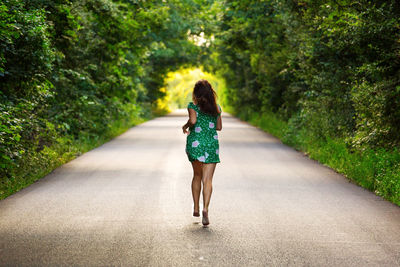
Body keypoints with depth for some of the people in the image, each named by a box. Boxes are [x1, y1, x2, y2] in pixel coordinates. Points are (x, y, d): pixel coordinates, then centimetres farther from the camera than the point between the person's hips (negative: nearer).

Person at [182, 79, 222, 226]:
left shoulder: (193, 106, -3)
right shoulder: (217, 108, 8)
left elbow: (193, 120, -20)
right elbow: (219, 127, 15)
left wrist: (185, 126, -1)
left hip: (194, 144, -1)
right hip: (211, 144, 1)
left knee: (197, 175, 19)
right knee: (207, 179, -5)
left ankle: (196, 208, 22)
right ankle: (205, 208, -25)